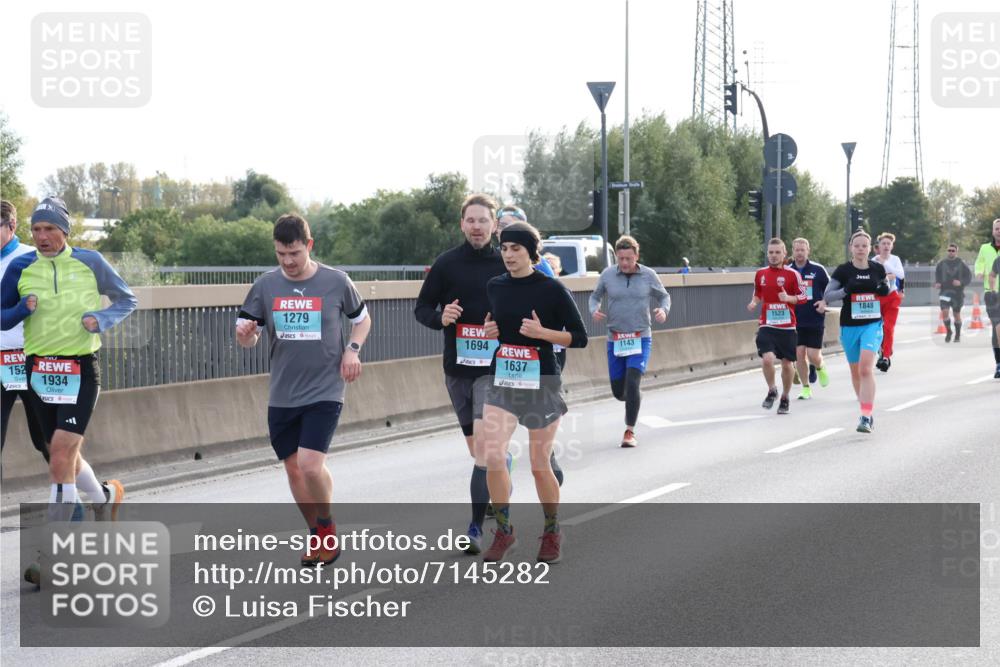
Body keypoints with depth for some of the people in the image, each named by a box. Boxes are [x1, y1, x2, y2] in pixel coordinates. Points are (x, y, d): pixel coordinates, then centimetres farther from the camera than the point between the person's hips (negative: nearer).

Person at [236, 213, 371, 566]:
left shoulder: (336, 281, -5)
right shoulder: (265, 286, 0)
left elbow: (362, 318, 12)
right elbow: (248, 338, 5)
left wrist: (353, 349, -6)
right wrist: (244, 333, -19)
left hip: (324, 392, -4)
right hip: (281, 396, 4)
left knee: (310, 465, -18)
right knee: (293, 469, 10)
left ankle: (327, 526, 8)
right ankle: (317, 535, 30)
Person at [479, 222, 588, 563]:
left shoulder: (552, 289, -8)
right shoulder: (494, 287, 6)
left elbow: (579, 338, -6)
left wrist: (542, 332, -20)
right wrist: (487, 331, 0)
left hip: (541, 385, -3)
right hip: (501, 382, 3)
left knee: (540, 466, 4)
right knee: (492, 457, -13)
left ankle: (552, 533, 26)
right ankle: (504, 531, 4)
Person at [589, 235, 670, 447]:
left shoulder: (648, 275, -2)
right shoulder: (607, 275, -1)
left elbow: (663, 296, 11)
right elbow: (595, 296, 13)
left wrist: (664, 310, -11)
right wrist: (594, 310, -8)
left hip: (641, 338, -2)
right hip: (615, 340, 2)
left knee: (632, 384, -18)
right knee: (618, 391, 6)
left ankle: (630, 431, -7)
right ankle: (635, 400, 43)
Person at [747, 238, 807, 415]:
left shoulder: (792, 274, -3)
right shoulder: (760, 274, 7)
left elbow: (802, 297, -2)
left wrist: (788, 298, -20)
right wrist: (754, 303, 1)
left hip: (787, 327, -1)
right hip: (767, 326, 1)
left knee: (787, 364, 6)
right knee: (767, 359, -19)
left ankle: (784, 398, 26)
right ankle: (772, 391, 5)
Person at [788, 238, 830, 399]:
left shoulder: (818, 270, -1)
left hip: (815, 320, -2)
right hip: (795, 321, 2)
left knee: (813, 355, -7)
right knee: (799, 354, -1)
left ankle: (820, 368, 29)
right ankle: (806, 388, 12)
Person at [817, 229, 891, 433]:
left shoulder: (878, 269, 2)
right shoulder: (843, 270, -3)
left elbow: (886, 290, 19)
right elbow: (827, 296, -8)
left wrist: (886, 289, -4)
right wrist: (846, 290, -24)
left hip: (872, 324, -1)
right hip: (849, 326, 1)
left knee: (866, 368, -18)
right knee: (855, 371, 12)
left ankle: (866, 417, -21)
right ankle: (866, 409, 33)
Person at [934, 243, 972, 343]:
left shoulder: (961, 263, -2)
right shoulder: (942, 263, 3)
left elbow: (969, 277, 0)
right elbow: (937, 275, 13)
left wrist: (961, 282, -18)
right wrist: (937, 283, -7)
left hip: (957, 292, -1)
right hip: (945, 291, 1)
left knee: (957, 314, 7)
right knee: (944, 312, -14)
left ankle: (958, 334, 26)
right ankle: (948, 331, 9)